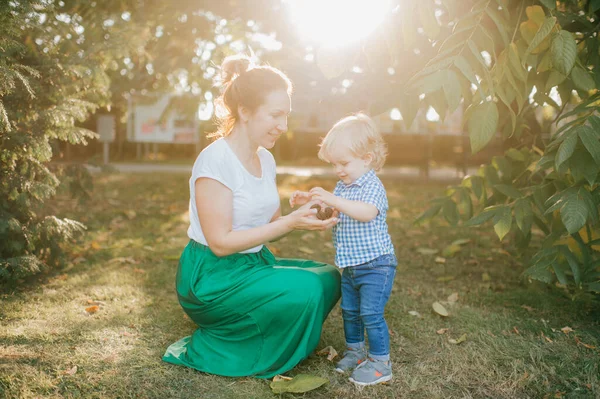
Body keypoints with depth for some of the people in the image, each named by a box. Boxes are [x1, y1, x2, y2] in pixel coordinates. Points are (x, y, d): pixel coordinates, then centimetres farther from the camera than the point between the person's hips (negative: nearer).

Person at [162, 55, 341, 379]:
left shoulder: (265, 158, 4)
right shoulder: (215, 160, -20)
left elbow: (270, 224, 8)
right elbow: (220, 242, -21)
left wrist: (306, 218, -12)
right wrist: (290, 223, -24)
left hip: (254, 264, 8)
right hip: (212, 276, -8)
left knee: (327, 278, -2)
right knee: (305, 289, -24)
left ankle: (242, 333, 5)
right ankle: (220, 351, -4)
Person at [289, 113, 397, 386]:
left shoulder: (372, 186, -18)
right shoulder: (342, 186, 9)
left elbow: (367, 212, -38)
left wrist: (332, 199, -44)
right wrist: (308, 200, 0)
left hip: (375, 264, -9)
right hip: (350, 266, 9)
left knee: (371, 313, -6)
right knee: (349, 310, 18)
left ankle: (380, 362, 9)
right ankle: (355, 351, 35)